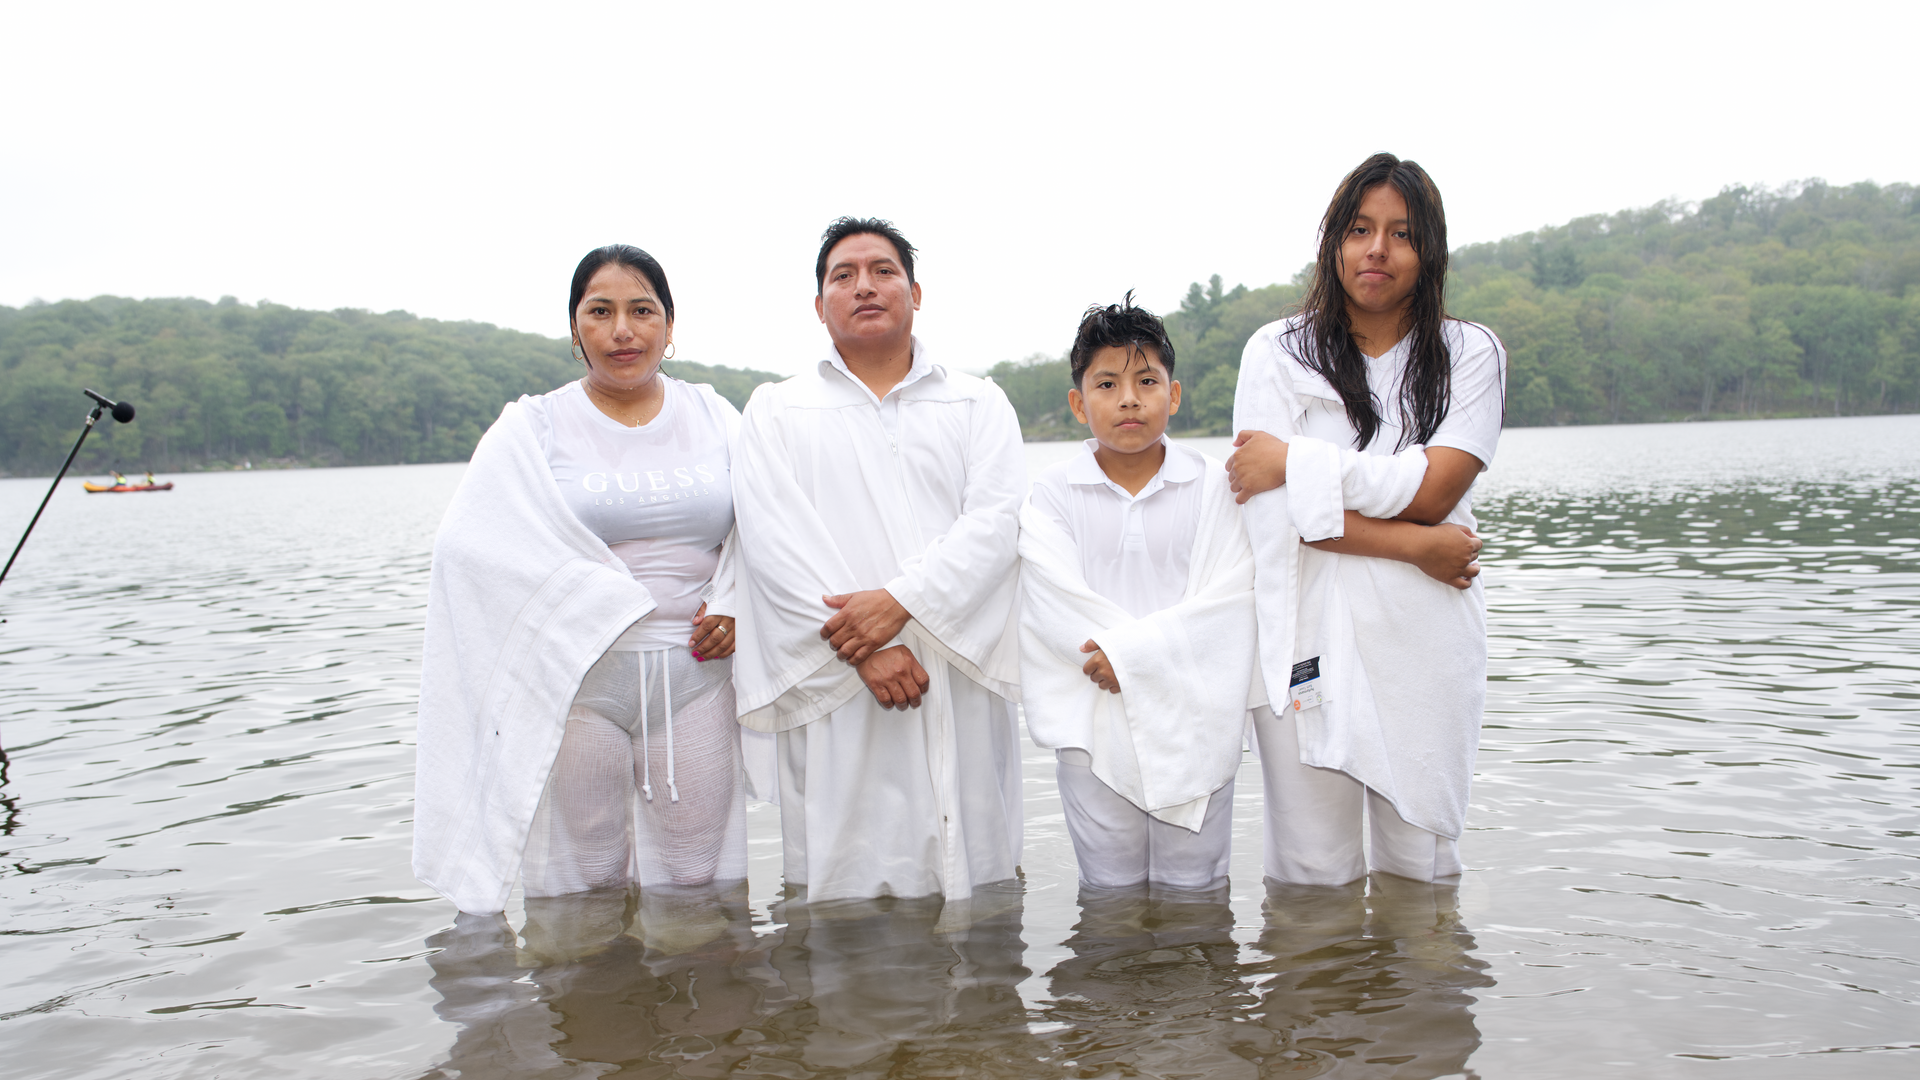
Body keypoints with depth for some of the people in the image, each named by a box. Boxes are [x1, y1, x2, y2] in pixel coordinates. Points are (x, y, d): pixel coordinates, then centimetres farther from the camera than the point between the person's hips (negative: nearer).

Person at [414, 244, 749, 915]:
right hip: (577, 682, -2)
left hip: (695, 677, 2)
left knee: (697, 880, 6)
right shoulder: (531, 428, 5)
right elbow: (471, 545, -5)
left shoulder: (713, 418, 13)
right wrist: (605, 606, -13)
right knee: (583, 883, 2)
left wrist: (731, 605, -5)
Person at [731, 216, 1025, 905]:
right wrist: (866, 652, -13)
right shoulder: (775, 411, 13)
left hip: (960, 679, 1)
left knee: (975, 888, 2)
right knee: (843, 898, -3)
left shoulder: (978, 403, 15)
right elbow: (773, 540, -2)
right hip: (835, 690, -1)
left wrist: (902, 601, -15)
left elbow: (996, 519, 0)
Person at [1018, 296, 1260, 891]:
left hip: (1194, 722, 0)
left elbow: (1229, 598, -9)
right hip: (1095, 724, 0)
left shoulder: (1213, 485, 0)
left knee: (1195, 885, 9)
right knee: (1109, 889, 9)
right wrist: (1171, 650, -15)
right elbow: (1057, 606, -10)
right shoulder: (1052, 493, 0)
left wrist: (1129, 650, -18)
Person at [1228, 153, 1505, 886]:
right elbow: (1274, 511, -7)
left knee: (1420, 867, 8)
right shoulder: (1279, 352, 4)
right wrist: (1414, 545, -12)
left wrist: (1295, 461, -9)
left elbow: (1432, 490, -8)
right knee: (1312, 874, 2)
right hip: (1309, 641, -1)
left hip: (1424, 647, 1)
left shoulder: (1470, 353, 7)